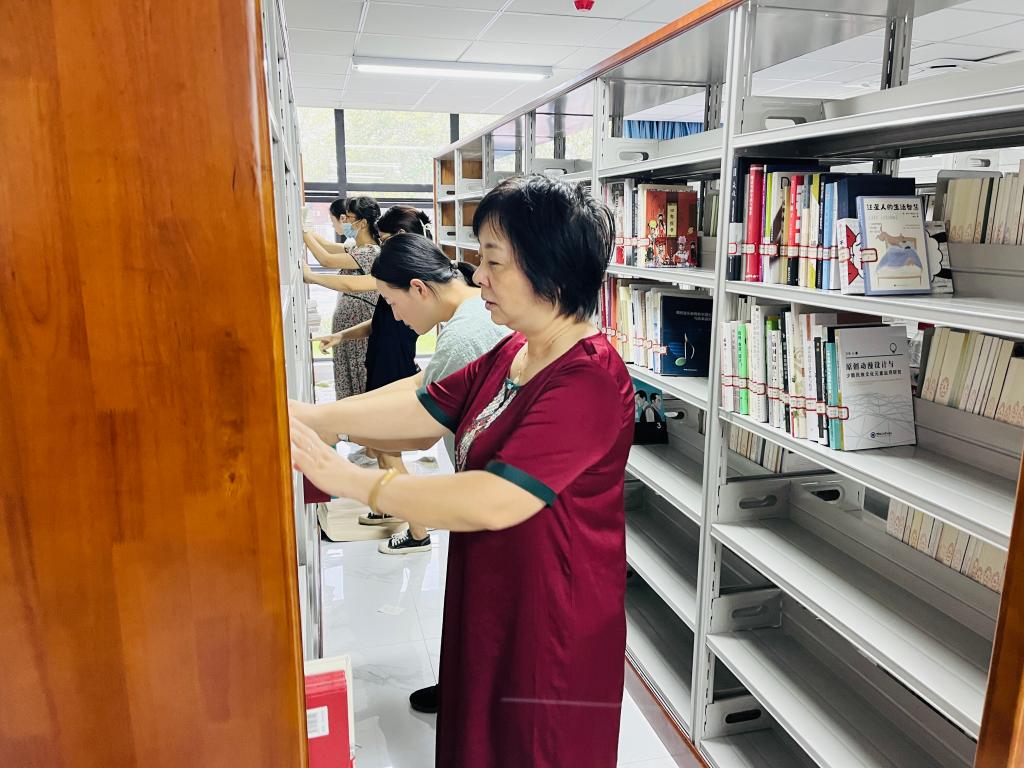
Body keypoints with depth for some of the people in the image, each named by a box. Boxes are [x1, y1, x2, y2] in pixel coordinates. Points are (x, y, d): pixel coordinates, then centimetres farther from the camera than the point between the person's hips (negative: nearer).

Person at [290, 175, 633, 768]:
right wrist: (305, 418, -5)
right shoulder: (512, 353, 3)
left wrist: (353, 481, -25)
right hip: (491, 613, 8)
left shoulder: (588, 382, -27)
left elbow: (494, 502, -32)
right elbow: (420, 410, 3)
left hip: (553, 638, -8)